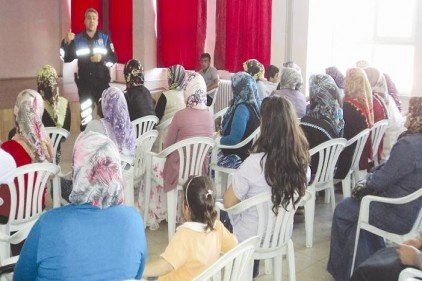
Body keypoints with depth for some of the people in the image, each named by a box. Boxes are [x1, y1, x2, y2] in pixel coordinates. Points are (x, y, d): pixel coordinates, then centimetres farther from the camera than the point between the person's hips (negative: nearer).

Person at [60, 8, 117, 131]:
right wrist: (67, 43, -15)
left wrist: (102, 58, -18)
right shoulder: (77, 39, 3)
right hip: (84, 82, 0)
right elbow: (66, 58, -1)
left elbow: (114, 59, 0)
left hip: (102, 81, 0)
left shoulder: (105, 38, 2)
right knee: (85, 113, 6)